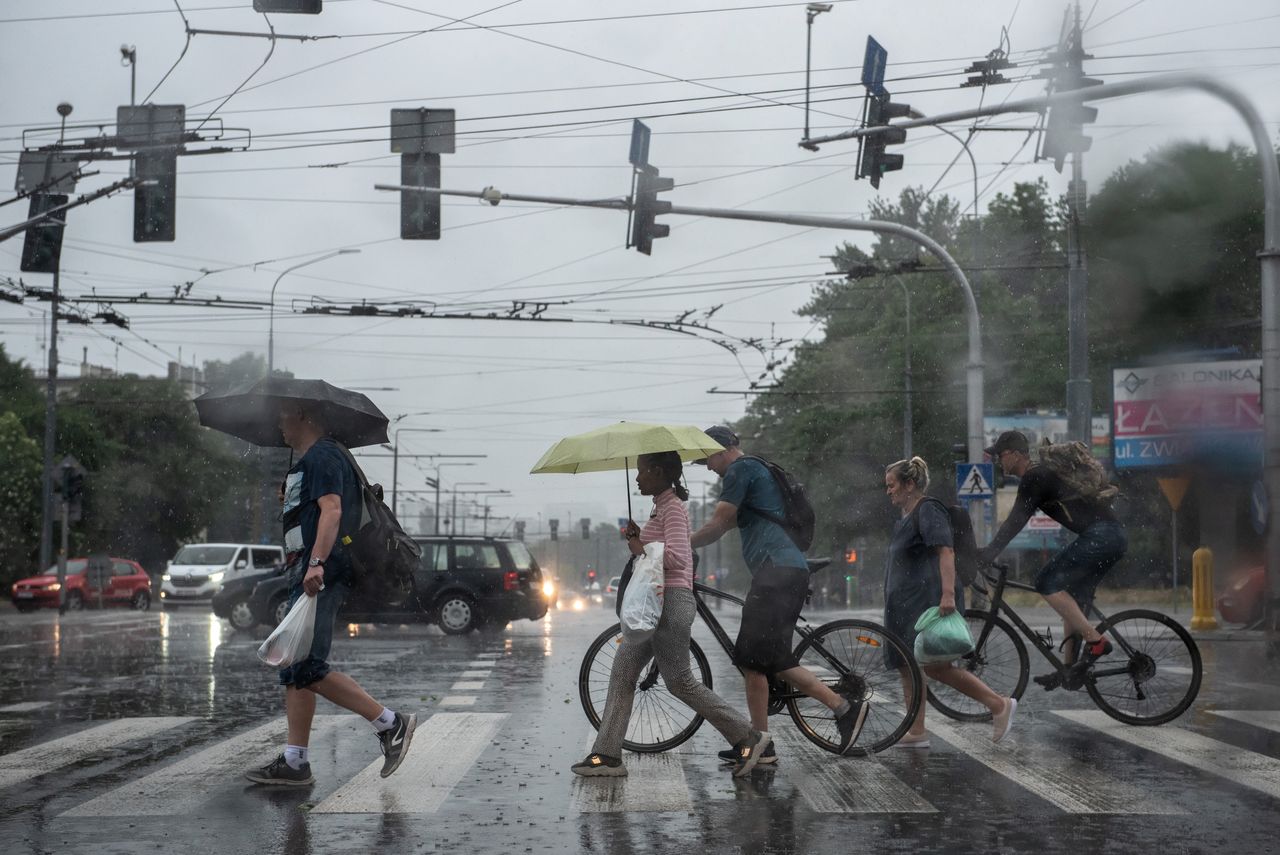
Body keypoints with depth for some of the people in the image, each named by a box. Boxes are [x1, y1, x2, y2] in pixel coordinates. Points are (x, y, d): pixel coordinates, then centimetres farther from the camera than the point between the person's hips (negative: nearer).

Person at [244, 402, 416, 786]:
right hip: (307, 577, 11)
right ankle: (294, 761, 6)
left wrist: (316, 562, -33)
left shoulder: (321, 457, -8)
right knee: (294, 671, 6)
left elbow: (332, 510, -22)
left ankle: (390, 723, -11)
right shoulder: (307, 462, 24)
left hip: (319, 577, -11)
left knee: (307, 669, -15)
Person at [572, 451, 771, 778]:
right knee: (622, 674, 6)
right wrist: (638, 538, 7)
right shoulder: (662, 506, 19)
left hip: (670, 601, -10)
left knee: (680, 681, -6)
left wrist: (641, 549, -12)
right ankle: (606, 756, 5)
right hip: (655, 603, 10)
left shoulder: (673, 507, -12)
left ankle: (747, 737, 2)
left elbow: (677, 556, -23)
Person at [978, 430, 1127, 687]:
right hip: (1113, 535, 10)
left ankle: (1095, 641, -13)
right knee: (1073, 599, 14)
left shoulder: (1034, 478, -8)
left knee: (1047, 583, -11)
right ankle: (1070, 669, 16)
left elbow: (1015, 522, -14)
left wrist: (986, 555, -14)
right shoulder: (1040, 476, 22)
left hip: (1100, 535, -10)